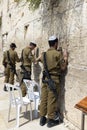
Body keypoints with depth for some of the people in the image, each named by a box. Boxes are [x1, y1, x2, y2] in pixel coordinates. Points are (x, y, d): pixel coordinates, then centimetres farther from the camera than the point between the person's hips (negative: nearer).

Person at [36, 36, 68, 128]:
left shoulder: (44, 54, 8)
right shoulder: (58, 53, -10)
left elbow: (36, 60, 27)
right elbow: (63, 67, -6)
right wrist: (65, 57, 5)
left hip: (45, 78, 6)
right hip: (54, 79, -6)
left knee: (44, 98, 11)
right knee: (52, 100, 2)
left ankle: (42, 118, 21)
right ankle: (51, 119, 12)